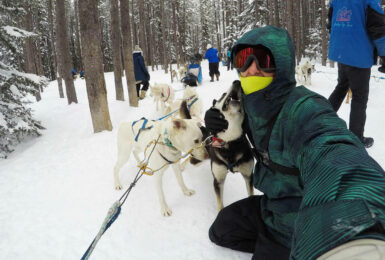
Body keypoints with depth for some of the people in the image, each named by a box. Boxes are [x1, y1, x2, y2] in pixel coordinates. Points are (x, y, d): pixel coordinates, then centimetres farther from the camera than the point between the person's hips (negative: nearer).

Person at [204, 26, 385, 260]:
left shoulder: (303, 109, -33)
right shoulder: (255, 105, -7)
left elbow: (334, 153, -56)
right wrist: (217, 124, -8)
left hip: (296, 225, -7)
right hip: (271, 204, 8)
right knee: (220, 231, 18)